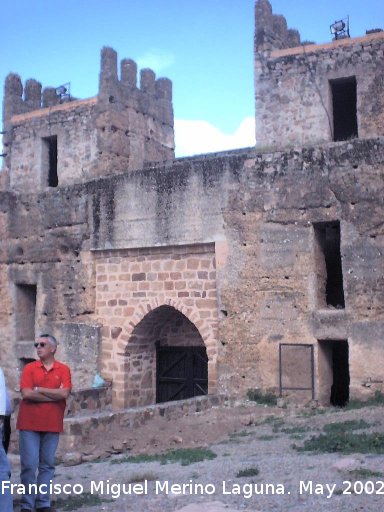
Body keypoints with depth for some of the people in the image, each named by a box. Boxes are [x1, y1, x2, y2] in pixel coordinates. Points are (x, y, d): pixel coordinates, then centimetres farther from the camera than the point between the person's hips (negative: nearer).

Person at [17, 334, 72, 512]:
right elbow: (26, 393, -12)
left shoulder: (63, 369, 3)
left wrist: (39, 389, -9)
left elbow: (65, 393, -11)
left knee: (47, 465, 8)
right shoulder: (29, 368, 2)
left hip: (52, 424, 1)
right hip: (29, 424, -1)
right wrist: (54, 394, -10)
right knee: (29, 465, -2)